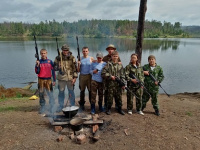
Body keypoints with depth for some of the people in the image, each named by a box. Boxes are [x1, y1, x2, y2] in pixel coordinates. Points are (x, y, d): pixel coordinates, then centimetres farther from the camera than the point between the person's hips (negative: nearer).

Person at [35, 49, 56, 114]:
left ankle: (52, 108, 7)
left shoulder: (50, 61, 2)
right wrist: (37, 65, -14)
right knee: (41, 94, 9)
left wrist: (54, 80, 3)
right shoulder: (39, 62, 4)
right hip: (41, 80, 1)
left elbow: (53, 71, 6)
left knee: (50, 94, -4)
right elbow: (37, 72, 0)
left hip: (48, 80, -1)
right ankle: (42, 108, 22)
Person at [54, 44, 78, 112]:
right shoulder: (58, 58, 3)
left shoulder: (72, 58, -1)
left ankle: (72, 106, 23)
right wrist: (57, 68, -12)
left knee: (71, 92, 8)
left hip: (70, 78, -1)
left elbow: (75, 68, -2)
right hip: (61, 78, 2)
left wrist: (75, 77, -7)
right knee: (61, 92, 11)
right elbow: (55, 67, 12)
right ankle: (61, 106, 27)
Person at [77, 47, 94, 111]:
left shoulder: (91, 58, 4)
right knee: (82, 90, 6)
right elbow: (78, 70, 6)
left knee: (90, 90, 0)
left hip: (89, 76, -1)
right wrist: (78, 65, -11)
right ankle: (81, 104, 18)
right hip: (82, 76, 1)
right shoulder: (80, 59, 6)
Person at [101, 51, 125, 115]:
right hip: (110, 84, -3)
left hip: (118, 84, 3)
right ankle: (108, 109, 22)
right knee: (110, 97, 6)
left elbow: (122, 75, 7)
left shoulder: (120, 65, 9)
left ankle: (119, 109, 28)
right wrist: (110, 76, -11)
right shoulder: (108, 64, -1)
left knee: (119, 97, 11)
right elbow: (103, 73, -6)